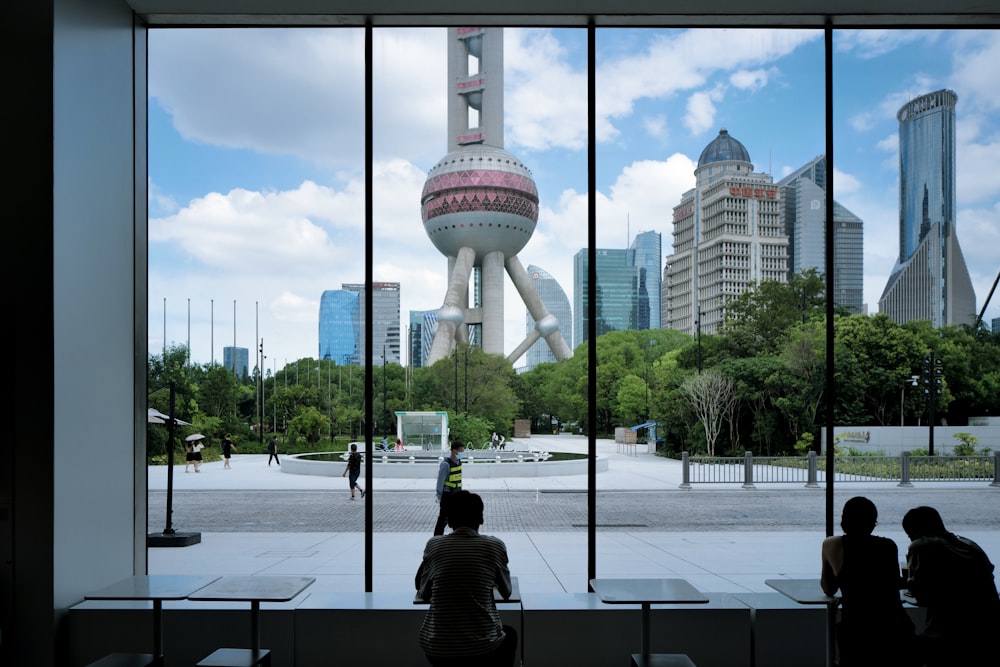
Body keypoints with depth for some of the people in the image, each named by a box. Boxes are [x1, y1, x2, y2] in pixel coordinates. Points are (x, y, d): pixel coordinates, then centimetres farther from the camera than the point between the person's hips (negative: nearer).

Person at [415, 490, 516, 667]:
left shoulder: (434, 544, -2)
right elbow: (506, 592, 10)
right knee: (510, 634, 33)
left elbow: (423, 593, 11)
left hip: (437, 651, 1)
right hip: (482, 649, -1)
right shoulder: (495, 545, -5)